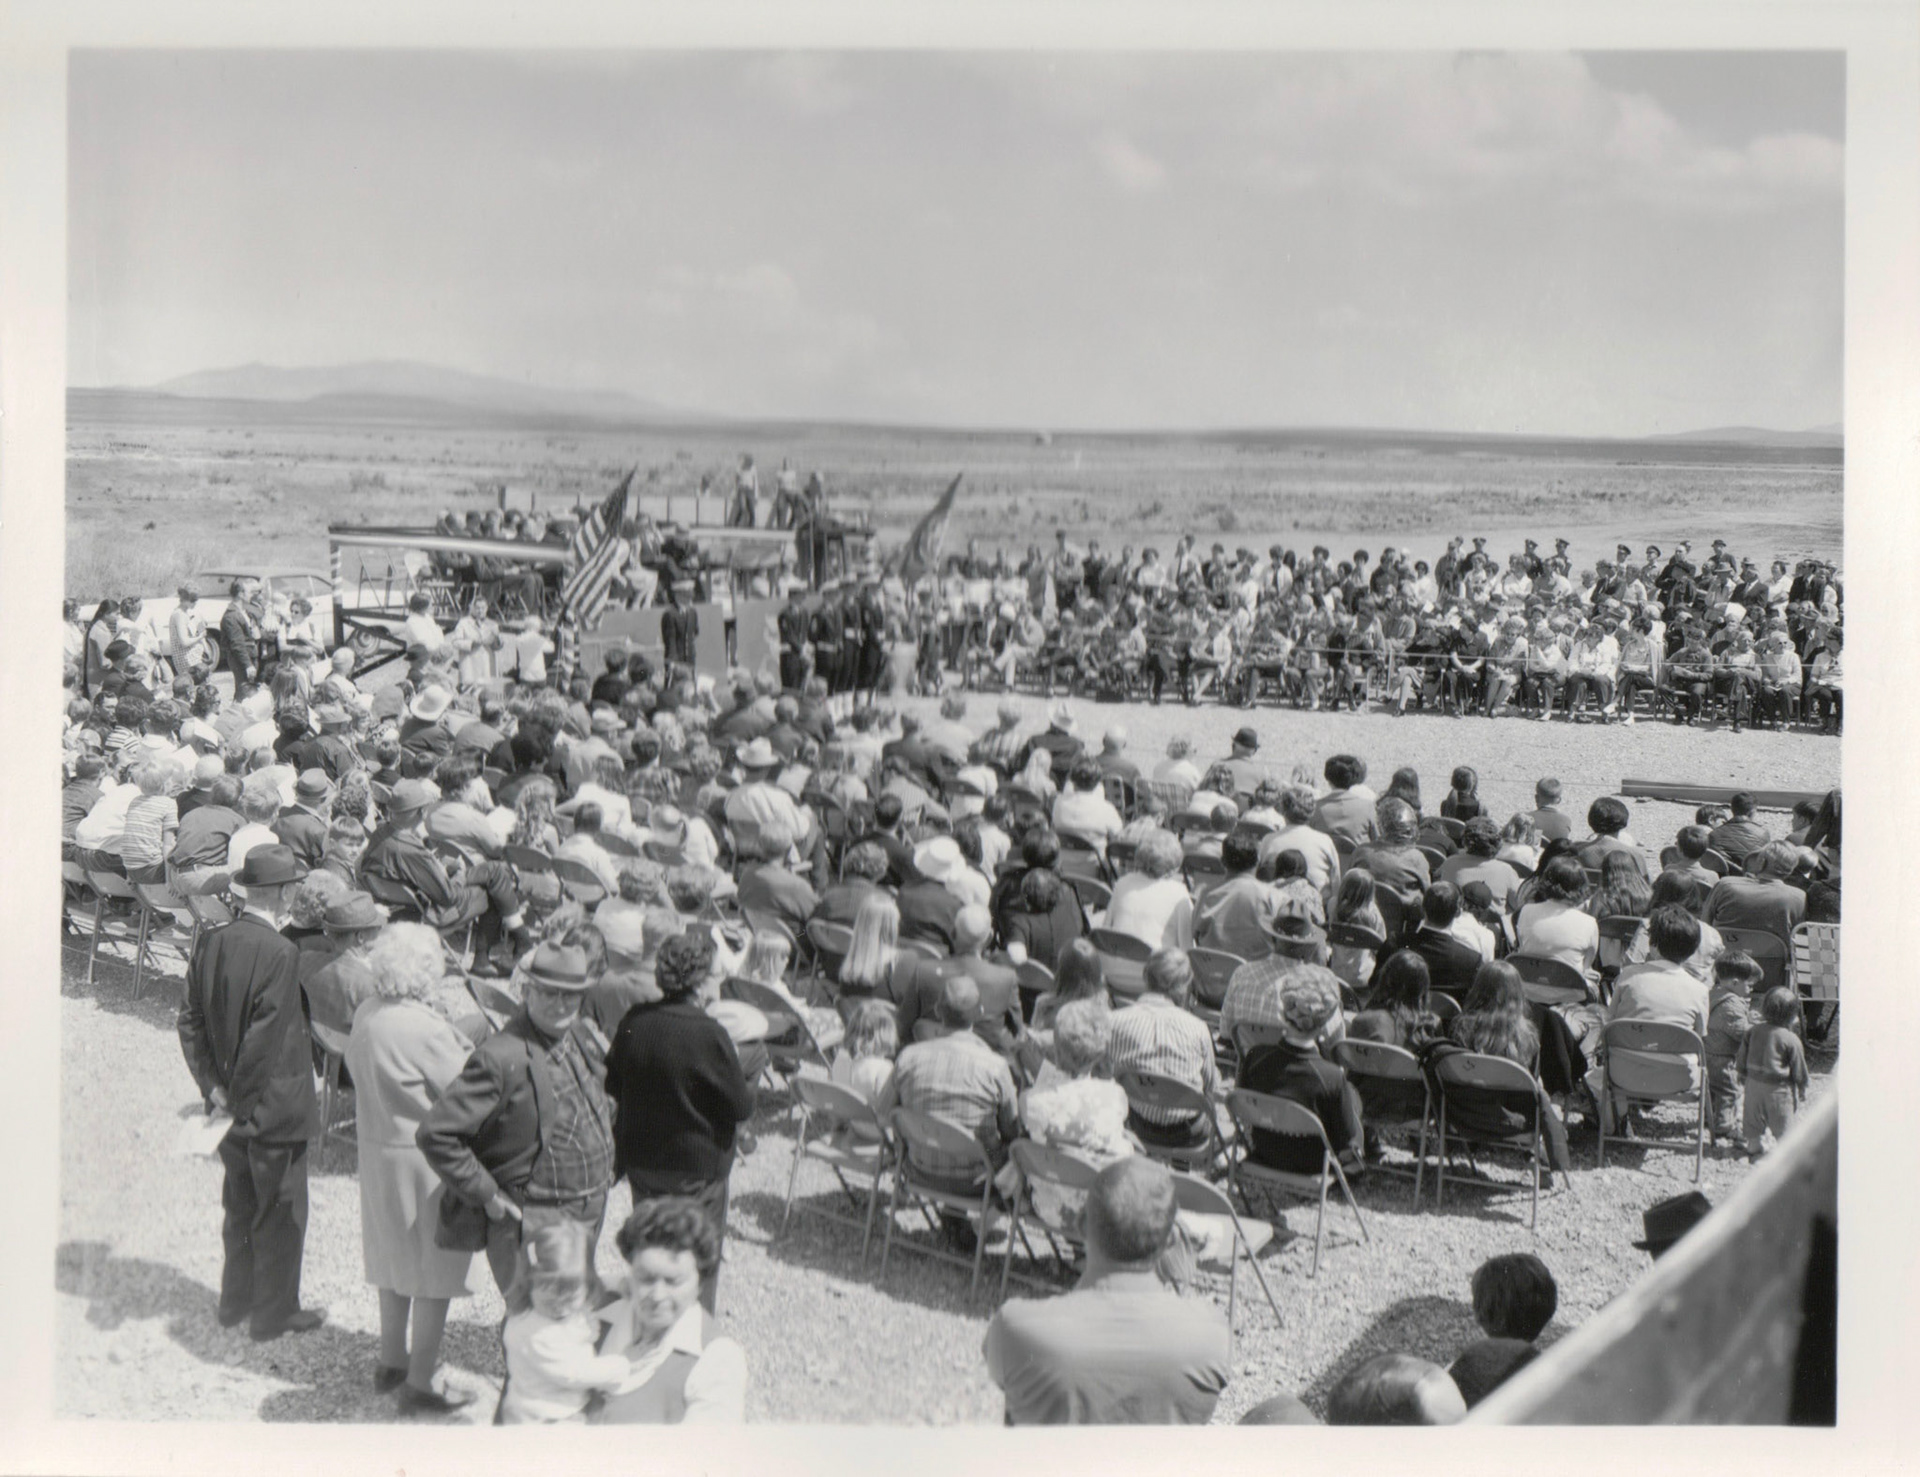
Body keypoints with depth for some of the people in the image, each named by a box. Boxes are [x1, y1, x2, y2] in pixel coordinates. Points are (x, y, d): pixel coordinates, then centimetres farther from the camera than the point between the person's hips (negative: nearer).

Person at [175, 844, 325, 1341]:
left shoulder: (210, 942, -3)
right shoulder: (280, 954, -25)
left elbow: (191, 1020, 3)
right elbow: (267, 1037, -25)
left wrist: (213, 1085, 5)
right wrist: (244, 1100, -15)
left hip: (235, 1100, 7)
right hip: (273, 1105, -7)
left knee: (240, 1205, 22)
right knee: (280, 1210, 10)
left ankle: (235, 1300, 35)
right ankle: (273, 1313, 21)